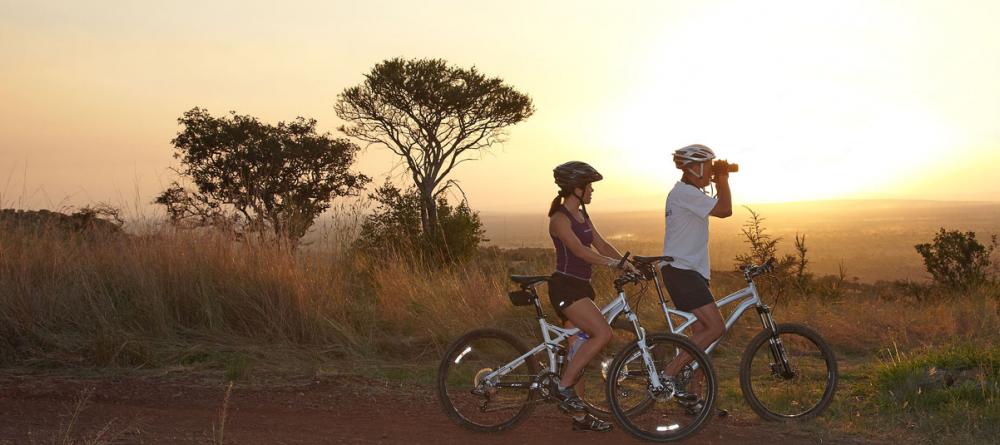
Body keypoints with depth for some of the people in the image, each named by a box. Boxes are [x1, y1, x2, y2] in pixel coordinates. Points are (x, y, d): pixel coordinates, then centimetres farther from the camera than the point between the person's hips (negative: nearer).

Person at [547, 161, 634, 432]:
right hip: (565, 287, -9)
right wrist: (617, 264, -31)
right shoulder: (560, 219, -14)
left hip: (579, 287, 9)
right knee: (603, 333, -21)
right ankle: (563, 387, -10)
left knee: (580, 348, 9)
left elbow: (602, 246, 12)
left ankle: (579, 416, 15)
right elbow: (580, 251, -25)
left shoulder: (582, 216, 15)